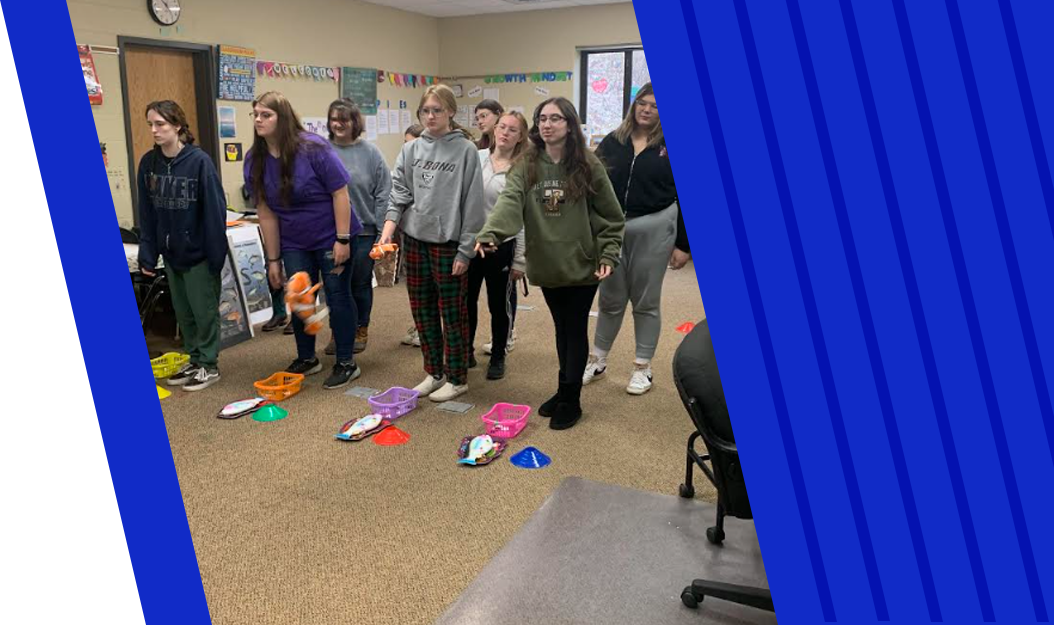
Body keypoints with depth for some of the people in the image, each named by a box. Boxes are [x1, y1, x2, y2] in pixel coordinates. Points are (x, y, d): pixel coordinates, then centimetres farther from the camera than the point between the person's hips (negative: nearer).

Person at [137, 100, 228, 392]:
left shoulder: (199, 161, -15)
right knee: (183, 311, 15)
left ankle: (209, 365, 19)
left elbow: (215, 210, -14)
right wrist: (147, 254, -1)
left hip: (199, 252, -5)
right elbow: (146, 213, 4)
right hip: (171, 252, 6)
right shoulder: (148, 163, 1)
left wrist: (216, 253, -16)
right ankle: (195, 360, 29)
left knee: (204, 310, 5)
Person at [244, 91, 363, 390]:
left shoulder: (313, 148, -20)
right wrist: (273, 258, 1)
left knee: (337, 296, 2)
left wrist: (342, 240, -20)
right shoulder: (255, 160, -5)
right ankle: (307, 358, 28)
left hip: (330, 238, -5)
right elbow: (266, 212, -1)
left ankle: (346, 363, 13)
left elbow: (340, 193, -18)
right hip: (294, 243, 5)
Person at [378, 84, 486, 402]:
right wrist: (389, 227, -12)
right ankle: (434, 372, 28)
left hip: (448, 242, -5)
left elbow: (472, 204, -8)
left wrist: (465, 250, -12)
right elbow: (400, 191, 5)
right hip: (415, 239, 5)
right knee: (422, 310, 12)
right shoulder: (411, 149, 8)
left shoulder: (466, 150, -6)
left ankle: (457, 378, 18)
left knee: (452, 312, 4)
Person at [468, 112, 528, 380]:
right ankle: (466, 351, 32)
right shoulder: (476, 158, 3)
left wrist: (520, 260, -7)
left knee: (500, 304, 10)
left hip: (502, 245, -3)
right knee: (466, 299, 13)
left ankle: (498, 357, 28)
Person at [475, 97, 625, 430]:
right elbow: (509, 202, -19)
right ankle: (566, 391, 32)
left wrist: (608, 255, -9)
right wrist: (489, 233, -36)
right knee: (561, 329, 16)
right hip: (547, 264, 3)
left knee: (575, 330, 6)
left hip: (581, 264, -3)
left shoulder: (588, 166, -6)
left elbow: (611, 216, -1)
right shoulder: (526, 167, -1)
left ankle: (570, 400, 18)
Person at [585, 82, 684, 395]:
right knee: (610, 299, 12)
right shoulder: (612, 142, 5)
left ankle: (642, 368, 21)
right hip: (612, 229, 2)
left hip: (654, 229, -2)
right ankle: (597, 360, 28)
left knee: (646, 302, 8)